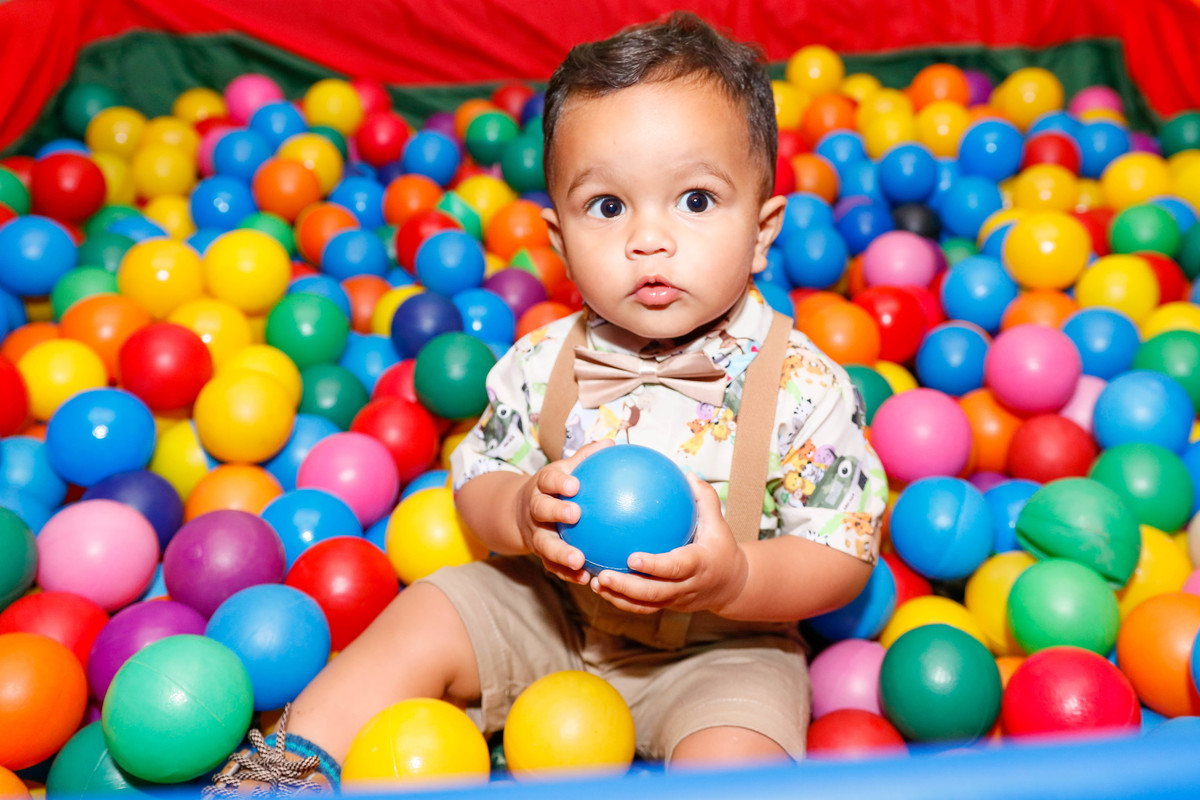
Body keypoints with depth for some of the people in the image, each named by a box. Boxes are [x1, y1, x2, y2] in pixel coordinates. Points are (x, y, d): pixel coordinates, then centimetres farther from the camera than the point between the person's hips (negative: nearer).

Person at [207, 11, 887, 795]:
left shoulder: (805, 387, -20)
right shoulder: (542, 365, -11)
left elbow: (846, 554, -15)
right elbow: (479, 475, 0)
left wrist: (733, 581, -34)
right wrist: (521, 513, -25)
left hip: (719, 647, -3)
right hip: (553, 609, 3)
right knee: (426, 619, -3)